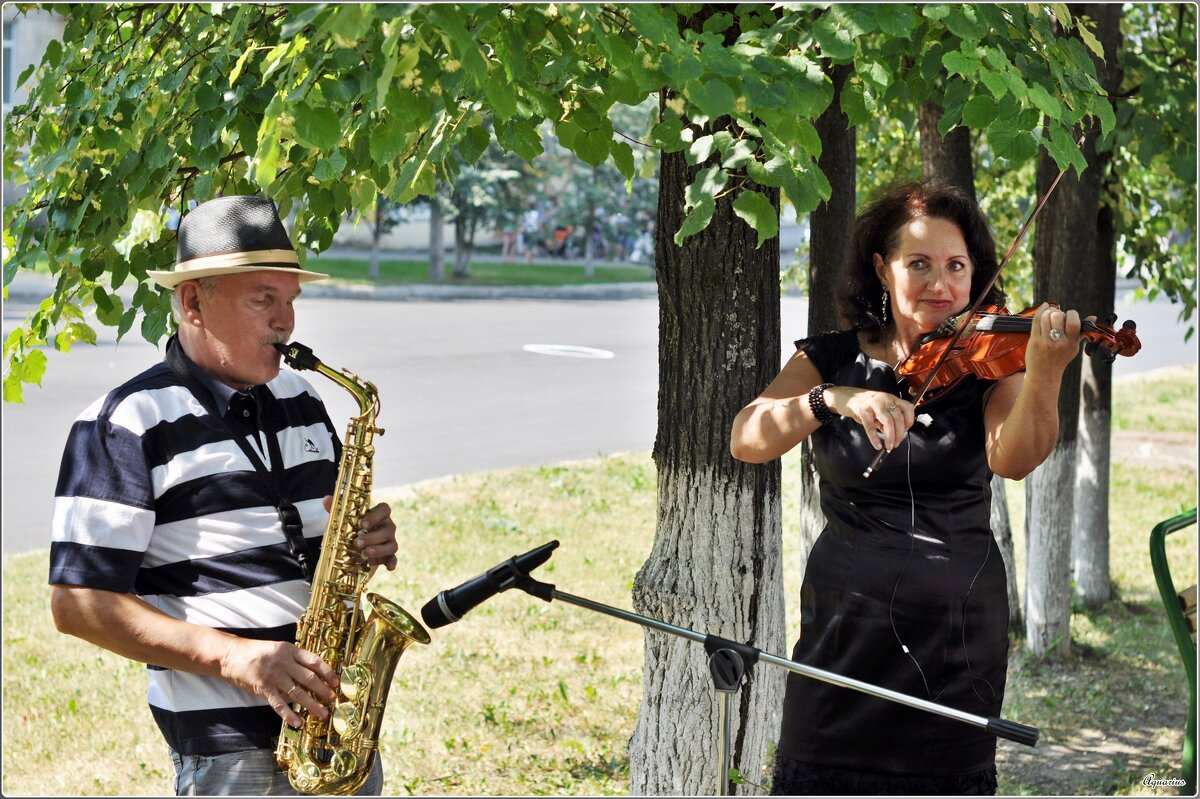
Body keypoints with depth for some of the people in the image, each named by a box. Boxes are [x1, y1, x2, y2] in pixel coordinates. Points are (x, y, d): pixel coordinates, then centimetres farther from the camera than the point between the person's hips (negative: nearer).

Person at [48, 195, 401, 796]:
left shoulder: (299, 401, 12)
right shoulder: (126, 424, -10)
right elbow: (78, 603, -15)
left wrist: (366, 543, -1)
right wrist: (232, 656, -23)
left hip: (343, 720, 6)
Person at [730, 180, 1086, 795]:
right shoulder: (830, 360, 0)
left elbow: (1011, 459, -22)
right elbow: (746, 440, -16)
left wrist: (1043, 377, -41)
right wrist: (833, 398, -33)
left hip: (957, 626, 0)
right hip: (847, 622, 1)